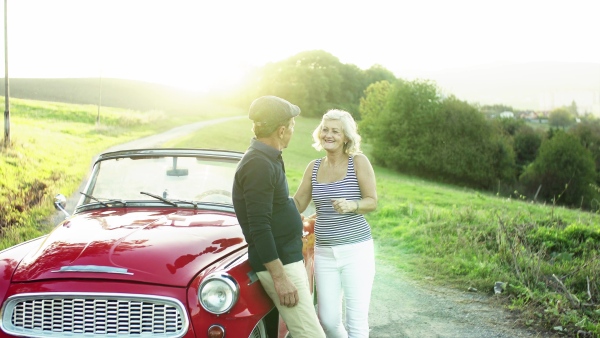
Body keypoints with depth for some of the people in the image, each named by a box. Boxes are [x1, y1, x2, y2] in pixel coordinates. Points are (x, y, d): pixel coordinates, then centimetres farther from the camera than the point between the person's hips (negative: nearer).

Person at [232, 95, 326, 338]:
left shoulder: (267, 159, 12)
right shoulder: (258, 165, -20)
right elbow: (259, 227, -24)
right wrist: (280, 278, -24)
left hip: (289, 258, 10)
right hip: (276, 263, -10)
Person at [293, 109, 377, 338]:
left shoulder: (358, 162, -4)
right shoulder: (314, 167, 8)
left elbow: (372, 202, -7)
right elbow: (297, 204, 11)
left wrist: (350, 205, -25)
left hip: (356, 250, -4)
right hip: (324, 252, 4)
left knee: (356, 319, -4)